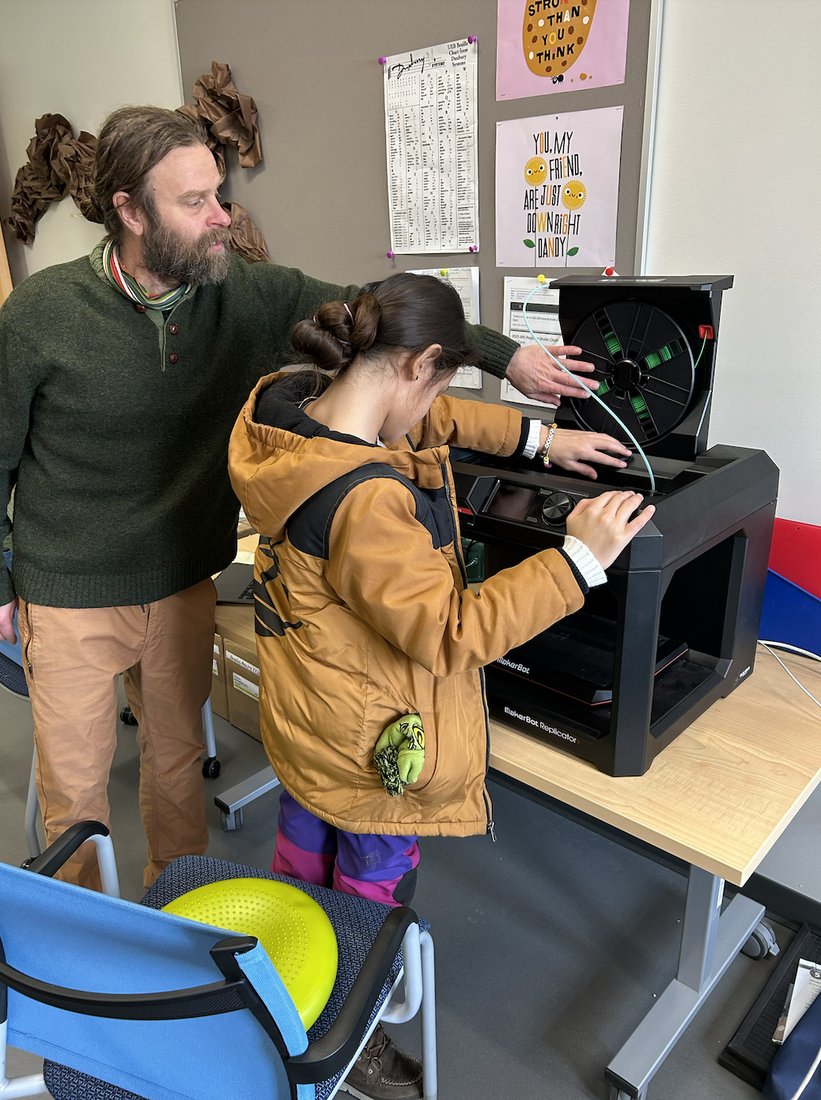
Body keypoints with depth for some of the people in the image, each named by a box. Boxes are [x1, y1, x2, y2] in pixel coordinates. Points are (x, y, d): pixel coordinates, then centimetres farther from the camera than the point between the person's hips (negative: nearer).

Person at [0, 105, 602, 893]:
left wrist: (506, 356, -10)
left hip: (185, 584, 3)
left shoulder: (248, 295, -9)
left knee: (178, 759, 20)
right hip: (69, 599, -2)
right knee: (74, 784, 14)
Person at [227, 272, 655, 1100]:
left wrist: (540, 437, 4)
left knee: (303, 852, 30)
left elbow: (431, 421, 5)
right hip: (369, 740, -9)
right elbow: (450, 633, -29)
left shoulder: (288, 401, -8)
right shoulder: (364, 501, -37)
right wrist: (580, 558, -28)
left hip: (302, 714, 9)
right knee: (373, 887, 18)